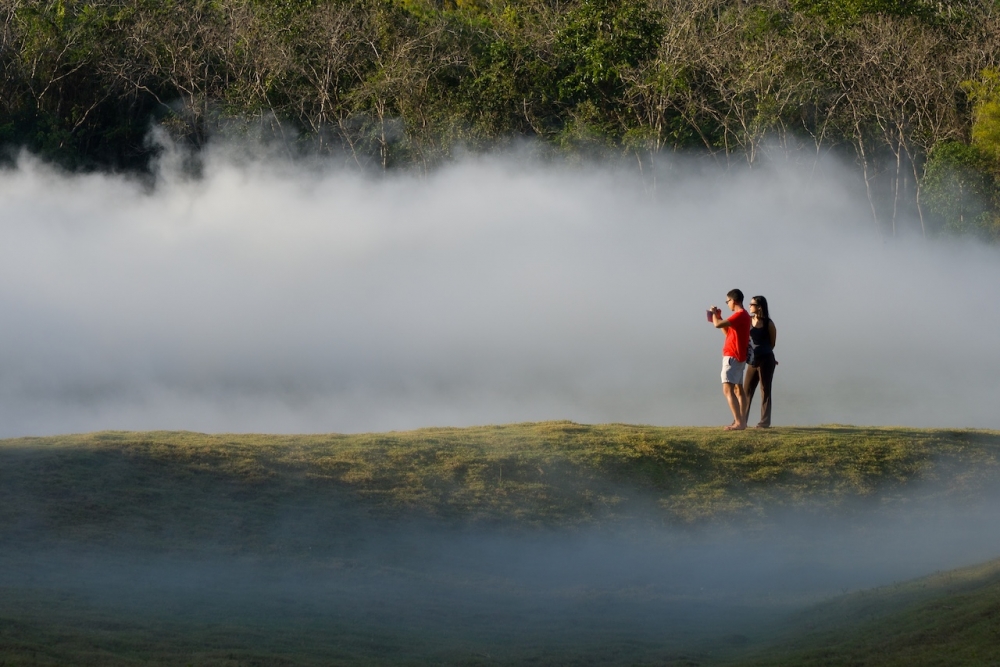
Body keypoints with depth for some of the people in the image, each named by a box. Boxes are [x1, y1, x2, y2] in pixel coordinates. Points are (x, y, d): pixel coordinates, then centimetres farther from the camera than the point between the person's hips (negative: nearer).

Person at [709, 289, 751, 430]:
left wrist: (714, 314, -5)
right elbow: (728, 332, 23)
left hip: (732, 357, -11)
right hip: (739, 357, 11)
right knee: (738, 388, 15)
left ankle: (739, 422, -23)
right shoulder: (743, 315, 14)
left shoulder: (739, 315, -18)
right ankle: (742, 421, 17)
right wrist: (718, 317, 16)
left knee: (727, 389, -15)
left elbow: (718, 324, -25)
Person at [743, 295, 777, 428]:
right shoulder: (748, 321, 5)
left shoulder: (768, 323, -6)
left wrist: (762, 352, 4)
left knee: (765, 390, -1)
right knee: (746, 390, 5)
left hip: (766, 360, -5)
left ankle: (765, 422, 3)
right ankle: (741, 420, 9)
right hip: (753, 361, 5)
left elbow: (772, 343, 3)